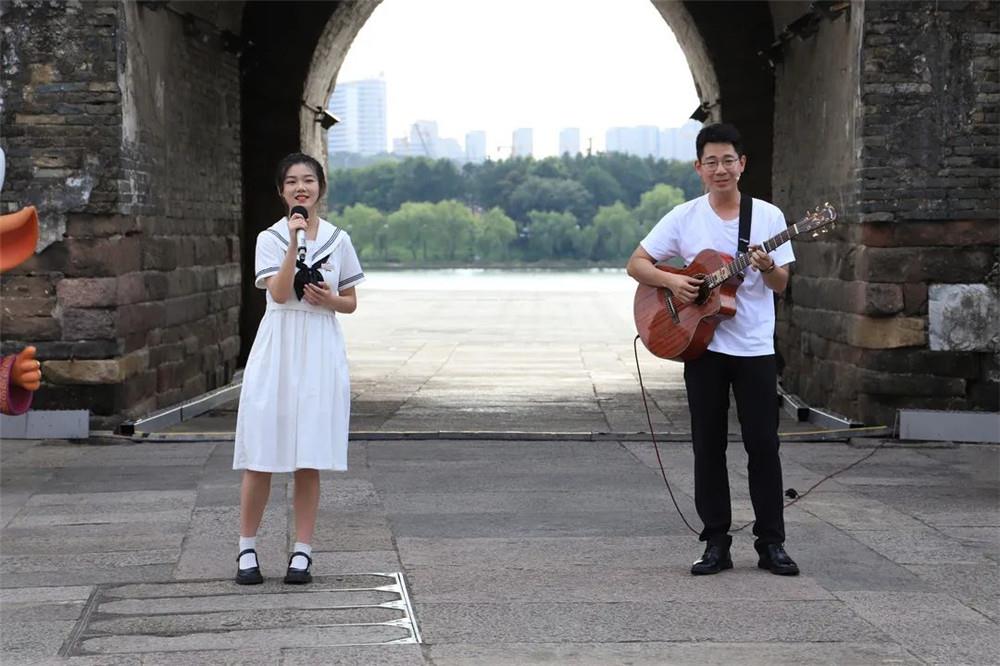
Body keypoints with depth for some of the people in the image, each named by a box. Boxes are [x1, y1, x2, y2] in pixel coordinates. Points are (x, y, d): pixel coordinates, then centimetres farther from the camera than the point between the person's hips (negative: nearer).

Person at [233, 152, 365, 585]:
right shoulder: (270, 238, 3)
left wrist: (330, 299, -8)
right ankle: (247, 549, 10)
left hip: (319, 354, 1)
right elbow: (278, 292, -12)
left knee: (309, 460, 2)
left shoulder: (338, 240, 8)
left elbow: (351, 303, 13)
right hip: (276, 350, -1)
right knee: (261, 458, -2)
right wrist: (294, 241, -18)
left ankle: (302, 551, 8)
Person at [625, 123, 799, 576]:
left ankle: (771, 543, 7)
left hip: (754, 347, 0)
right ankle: (717, 544, 11)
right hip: (702, 344, 1)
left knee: (763, 444, -1)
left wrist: (768, 269, -19)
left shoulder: (768, 216, 2)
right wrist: (671, 281, -14)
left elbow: (781, 285, 3)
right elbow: (636, 264, 3)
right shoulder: (684, 217, 2)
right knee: (708, 445, 4)